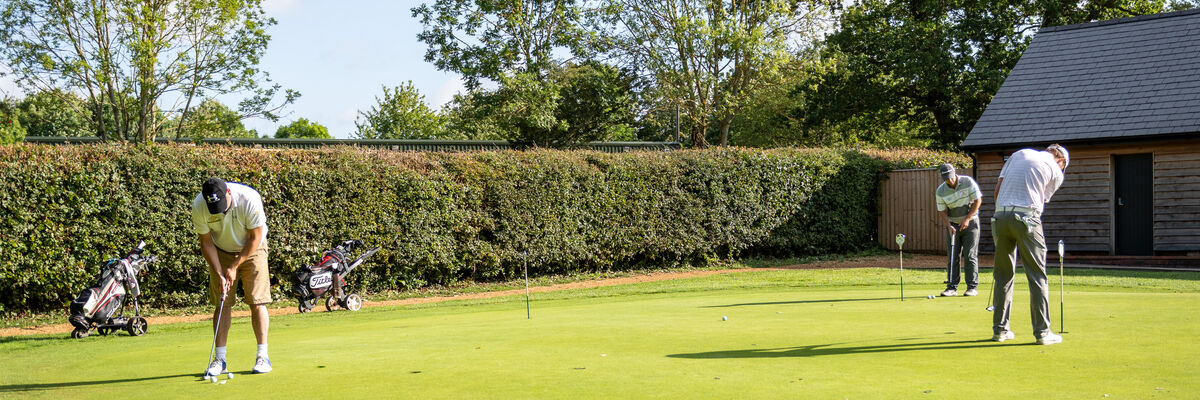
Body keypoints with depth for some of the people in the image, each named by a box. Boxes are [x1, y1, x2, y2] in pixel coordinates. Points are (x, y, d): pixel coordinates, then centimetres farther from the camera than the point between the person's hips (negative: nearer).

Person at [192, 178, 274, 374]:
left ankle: (263, 356, -3)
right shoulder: (199, 206, -23)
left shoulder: (249, 199, -31)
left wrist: (234, 266, -16)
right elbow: (206, 242, -11)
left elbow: (255, 238, -19)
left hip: (252, 249, -2)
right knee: (222, 304, -3)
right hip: (221, 253, 2)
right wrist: (219, 273, -17)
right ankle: (220, 358, 3)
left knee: (257, 303, -8)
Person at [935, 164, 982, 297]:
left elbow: (978, 201, -9)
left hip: (970, 222, -2)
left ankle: (972, 287, -3)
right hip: (953, 225, 2)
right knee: (953, 257, 0)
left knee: (970, 255, -6)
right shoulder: (941, 191, -7)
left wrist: (967, 219, -14)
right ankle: (952, 287, 3)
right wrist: (949, 226, -17)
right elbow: (942, 211, -2)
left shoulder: (968, 182, -12)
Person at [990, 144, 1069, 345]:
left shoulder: (1019, 154, 18)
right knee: (1037, 276, 1)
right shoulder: (1056, 171, 9)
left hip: (1000, 216, 4)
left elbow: (998, 187, 14)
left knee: (1003, 275, 11)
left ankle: (1000, 329, 14)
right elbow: (1042, 199, 13)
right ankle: (1042, 332, -1)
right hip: (1026, 217, -4)